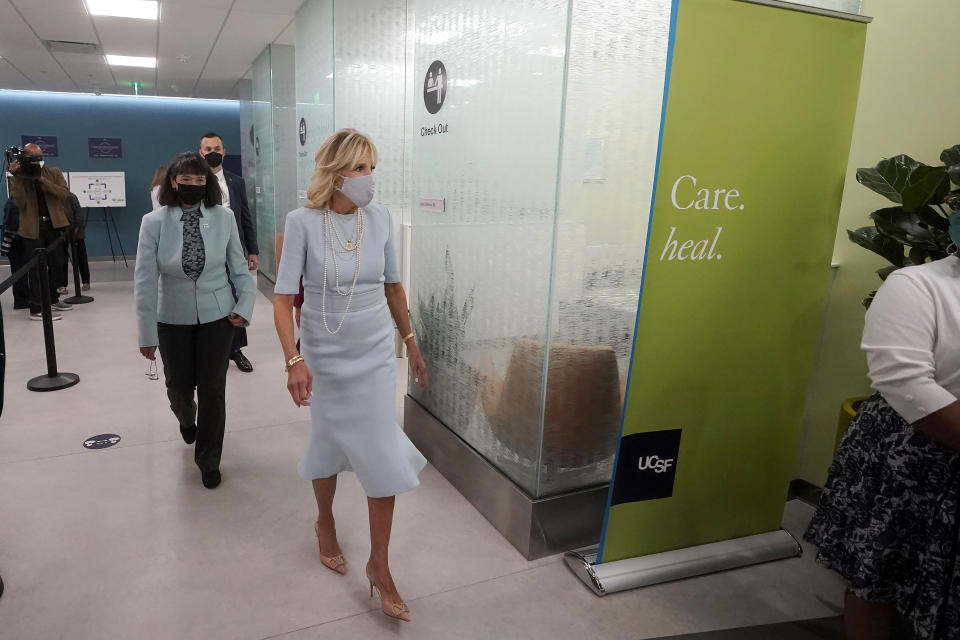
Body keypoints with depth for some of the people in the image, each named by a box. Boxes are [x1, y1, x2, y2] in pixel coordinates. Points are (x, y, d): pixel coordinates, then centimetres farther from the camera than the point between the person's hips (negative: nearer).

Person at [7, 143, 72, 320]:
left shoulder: (54, 172, 5)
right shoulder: (18, 178, 0)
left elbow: (65, 193, -9)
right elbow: (19, 204, -12)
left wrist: (42, 179, -18)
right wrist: (17, 177, -17)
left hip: (54, 225, 3)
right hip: (33, 228, -3)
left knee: (57, 265, 14)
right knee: (37, 268, -5)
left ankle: (52, 299, 31)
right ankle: (37, 308, -2)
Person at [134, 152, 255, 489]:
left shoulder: (224, 217, -9)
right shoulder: (154, 222, -11)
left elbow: (238, 266, 2)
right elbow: (145, 281, -11)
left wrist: (244, 305, -5)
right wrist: (147, 333, -11)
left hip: (217, 316, 0)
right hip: (173, 319, 1)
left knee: (212, 388, 3)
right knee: (179, 385, 14)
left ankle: (209, 460, 22)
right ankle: (187, 419, 52)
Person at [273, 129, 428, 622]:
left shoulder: (380, 219, -6)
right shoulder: (303, 222, -14)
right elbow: (283, 297, -14)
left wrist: (411, 341, 12)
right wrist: (294, 360, -25)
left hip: (375, 355, 2)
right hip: (325, 356, -2)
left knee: (384, 457, 2)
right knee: (330, 443, 17)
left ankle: (379, 566, 19)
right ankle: (325, 522, 48)